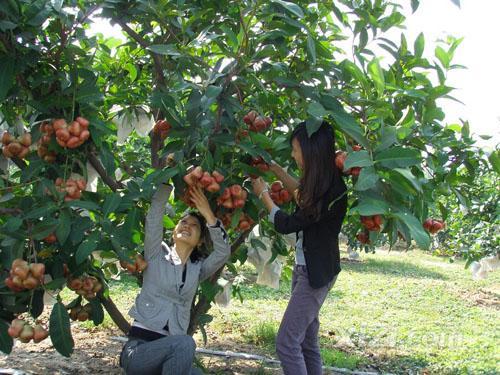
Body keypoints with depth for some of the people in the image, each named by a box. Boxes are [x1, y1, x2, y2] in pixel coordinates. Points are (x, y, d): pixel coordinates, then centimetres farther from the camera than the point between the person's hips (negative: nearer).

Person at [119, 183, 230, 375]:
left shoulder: (197, 269, 13)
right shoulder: (157, 255, 6)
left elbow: (223, 252, -3)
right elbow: (155, 214, -5)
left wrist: (208, 215, -8)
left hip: (172, 352, 4)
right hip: (139, 348, -3)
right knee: (184, 343, -33)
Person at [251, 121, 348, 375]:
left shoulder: (332, 191, -24)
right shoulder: (320, 182, 1)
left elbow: (286, 224, -16)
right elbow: (301, 192, 27)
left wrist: (263, 194, -1)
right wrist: (273, 167, 23)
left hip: (317, 273, -9)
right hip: (304, 267, 9)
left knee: (286, 344, -8)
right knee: (306, 340, 16)